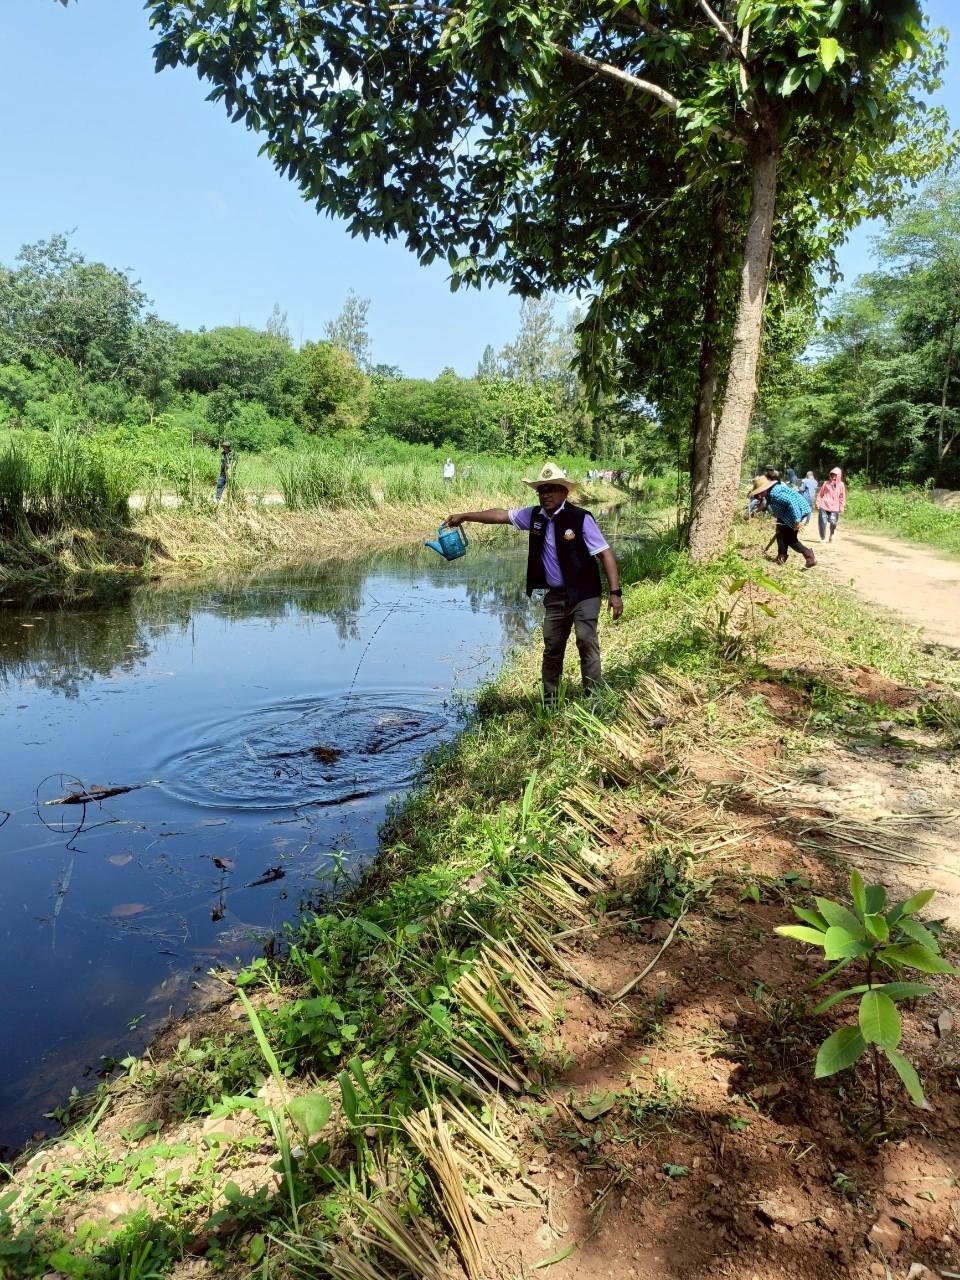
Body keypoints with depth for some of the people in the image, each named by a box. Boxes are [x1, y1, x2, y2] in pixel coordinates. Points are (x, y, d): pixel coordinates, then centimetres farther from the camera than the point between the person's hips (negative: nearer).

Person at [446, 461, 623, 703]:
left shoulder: (580, 518, -14)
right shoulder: (534, 516, 3)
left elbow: (605, 554, -14)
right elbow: (501, 514, 12)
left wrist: (615, 593, -19)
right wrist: (464, 516, 12)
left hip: (584, 593, -5)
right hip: (555, 595, 6)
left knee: (586, 641, -15)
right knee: (552, 647, 9)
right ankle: (549, 701, 19)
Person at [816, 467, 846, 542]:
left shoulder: (841, 485, 6)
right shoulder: (826, 483, 4)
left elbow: (842, 497, 9)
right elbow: (820, 494, 8)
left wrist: (842, 507, 5)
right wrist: (818, 503, 3)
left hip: (834, 508, 0)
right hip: (824, 506, 0)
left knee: (833, 522, -8)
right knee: (823, 522, -5)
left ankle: (831, 536, 19)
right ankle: (822, 538, 9)